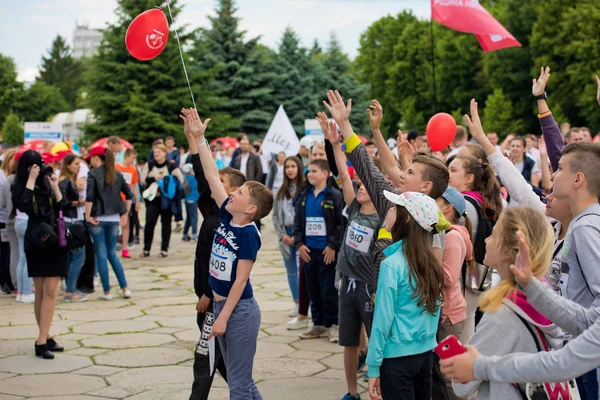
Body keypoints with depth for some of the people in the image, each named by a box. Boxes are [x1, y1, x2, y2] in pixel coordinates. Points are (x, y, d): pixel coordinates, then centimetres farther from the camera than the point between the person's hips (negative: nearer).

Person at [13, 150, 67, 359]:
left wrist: (55, 187, -5)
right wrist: (31, 180, -13)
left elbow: (61, 209, 4)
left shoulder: (47, 183, 8)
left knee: (50, 292, -5)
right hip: (37, 242, -1)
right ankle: (46, 337, 12)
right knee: (40, 292, 4)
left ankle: (42, 341, -6)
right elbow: (23, 205, -18)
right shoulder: (21, 187, 2)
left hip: (54, 241, 2)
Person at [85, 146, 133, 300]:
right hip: (113, 218, 5)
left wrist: (88, 216, -10)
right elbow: (128, 195, 8)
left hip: (98, 219, -5)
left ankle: (107, 292, 7)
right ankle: (125, 289, 10)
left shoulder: (93, 173, -8)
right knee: (112, 253, 15)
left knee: (101, 255, 3)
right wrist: (125, 214, 14)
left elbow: (89, 196, -18)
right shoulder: (117, 174, 8)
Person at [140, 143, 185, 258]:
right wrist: (154, 178, -13)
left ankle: (164, 249, 12)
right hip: (153, 198, 2)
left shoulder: (171, 166, 0)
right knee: (149, 223, -4)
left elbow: (180, 180, -4)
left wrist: (167, 181, -15)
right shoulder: (149, 165, 8)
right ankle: (146, 249, 4)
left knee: (166, 223, 5)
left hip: (167, 199, -1)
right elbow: (142, 179, 1)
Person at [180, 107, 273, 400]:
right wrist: (199, 138, 4)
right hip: (221, 304, 8)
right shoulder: (226, 217, 2)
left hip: (240, 310, -8)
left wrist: (223, 318, -18)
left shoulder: (248, 234, -17)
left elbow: (240, 280, -17)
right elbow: (212, 176, 5)